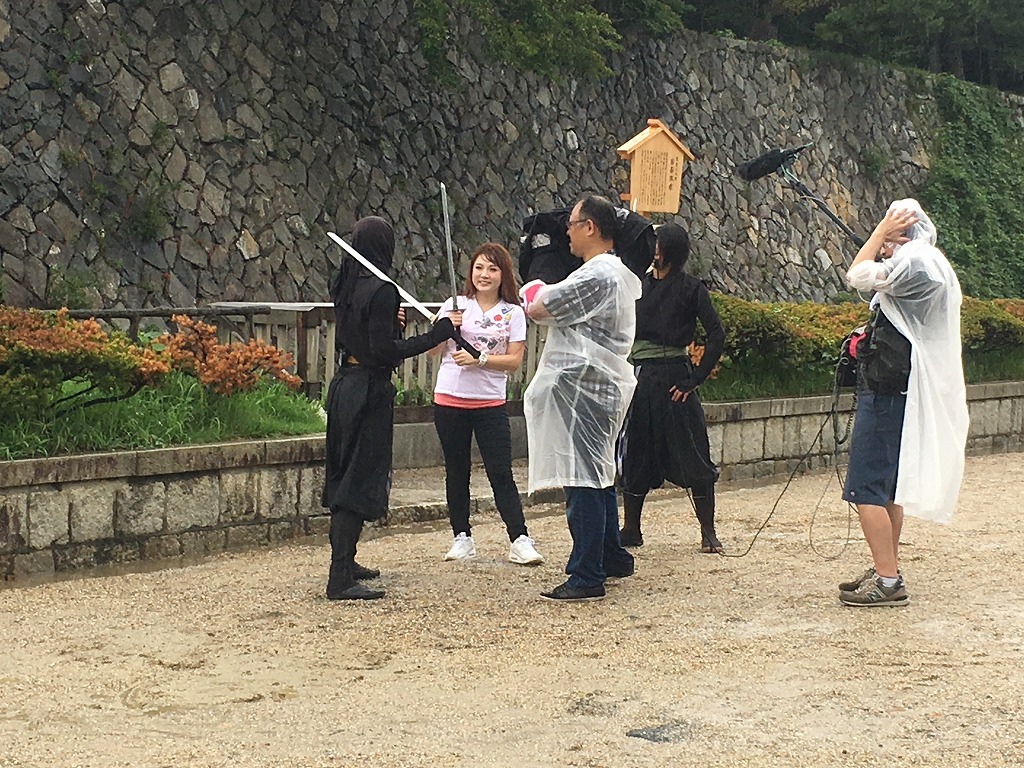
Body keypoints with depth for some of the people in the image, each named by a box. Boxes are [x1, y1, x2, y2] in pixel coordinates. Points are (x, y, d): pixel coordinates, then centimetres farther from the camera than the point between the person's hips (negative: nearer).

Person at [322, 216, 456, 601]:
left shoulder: (345, 286, 9)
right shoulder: (381, 290, -17)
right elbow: (385, 351, -21)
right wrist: (439, 333, -19)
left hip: (344, 383, 9)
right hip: (370, 389, -9)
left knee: (344, 476, 18)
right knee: (361, 481, -7)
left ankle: (344, 562, 30)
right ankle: (340, 579, -8)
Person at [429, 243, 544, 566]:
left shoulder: (513, 314, 2)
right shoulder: (455, 306, 5)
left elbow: (514, 360, -4)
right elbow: (433, 350, 3)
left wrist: (479, 359, -17)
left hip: (490, 402, -2)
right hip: (450, 399, 2)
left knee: (501, 473, -6)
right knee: (457, 472, 9)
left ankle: (520, 540, -6)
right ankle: (461, 537, 18)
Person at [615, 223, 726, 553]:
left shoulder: (690, 288, -4)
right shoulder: (637, 285, 10)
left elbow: (716, 334, -10)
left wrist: (696, 378, -12)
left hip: (673, 377, -5)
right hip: (638, 377, 5)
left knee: (692, 455, -2)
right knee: (633, 454, 8)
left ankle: (708, 532, 5)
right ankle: (631, 529, 19)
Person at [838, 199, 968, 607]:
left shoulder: (914, 260, -18)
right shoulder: (936, 264, 15)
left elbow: (858, 275, -14)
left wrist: (883, 230, -7)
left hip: (887, 389, -11)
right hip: (898, 389, 11)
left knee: (866, 486, -9)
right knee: (889, 484, 16)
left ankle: (887, 581, -10)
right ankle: (886, 571, 22)